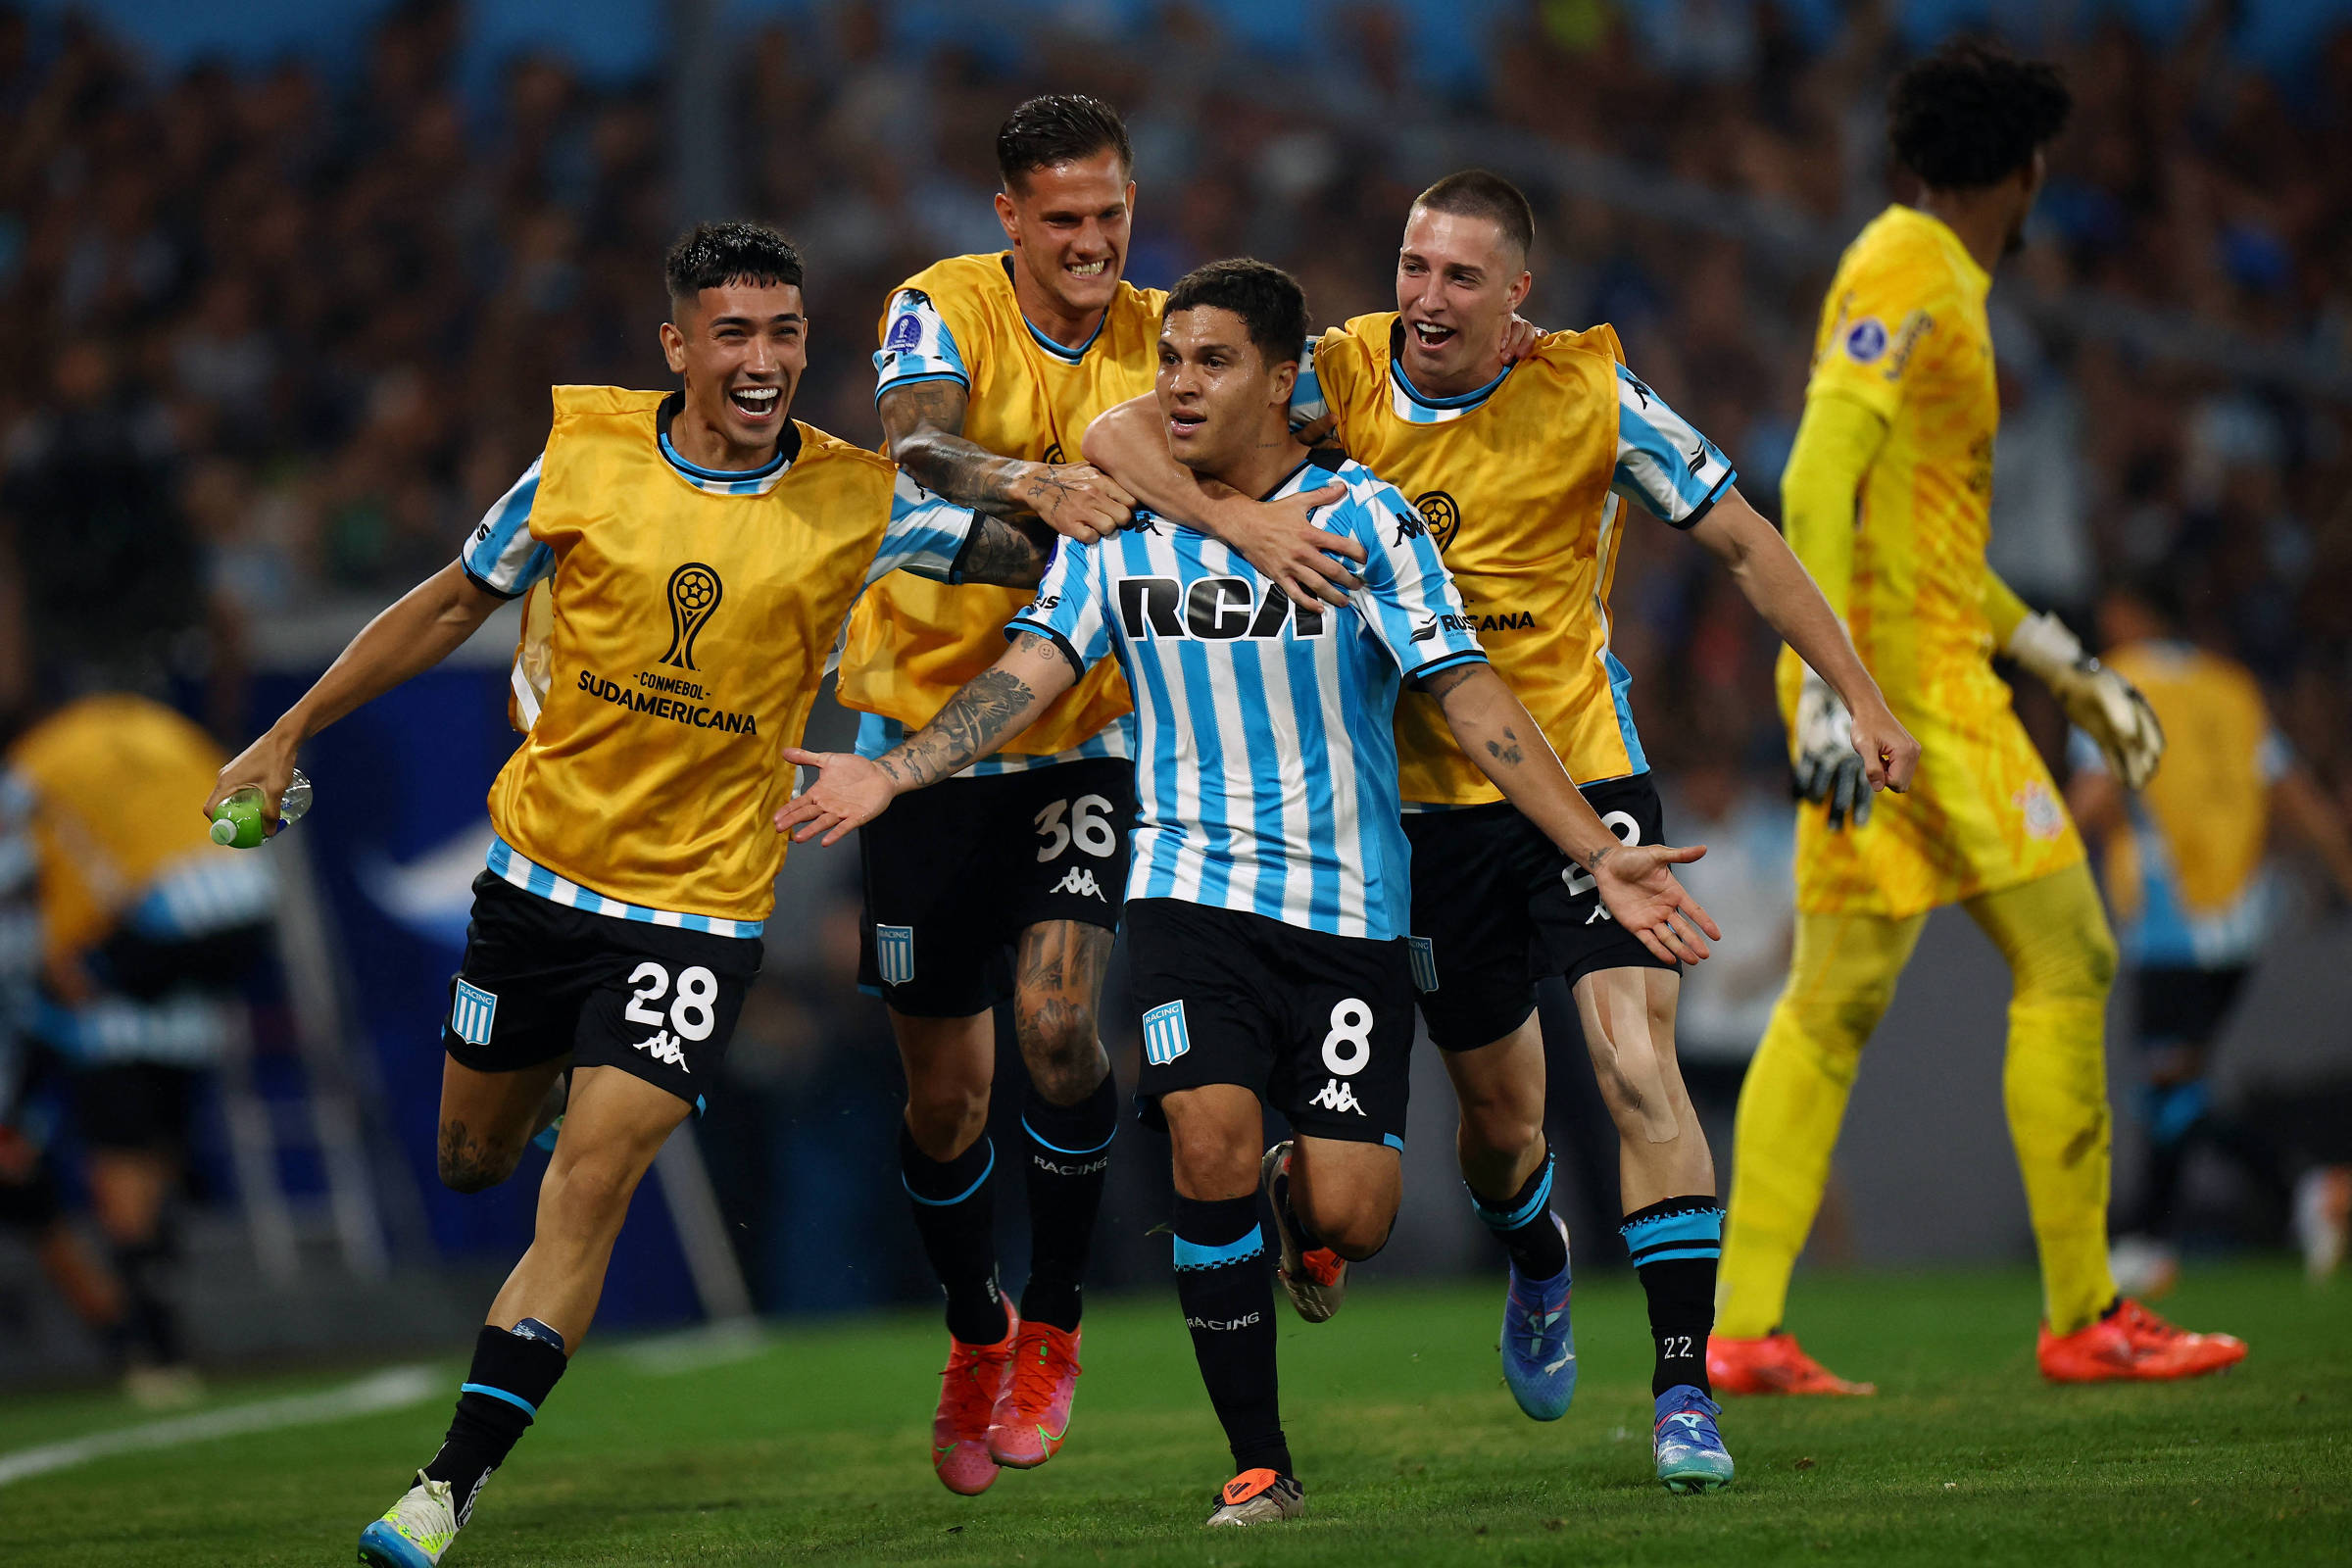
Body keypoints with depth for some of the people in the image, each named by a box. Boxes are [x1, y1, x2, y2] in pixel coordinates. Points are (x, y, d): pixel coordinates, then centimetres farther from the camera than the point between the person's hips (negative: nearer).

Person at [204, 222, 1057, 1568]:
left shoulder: (857, 501, -7)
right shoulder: (587, 457, -5)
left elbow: (1034, 554, 0)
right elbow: (454, 603, 8)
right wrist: (291, 735, 12)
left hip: (701, 907, -2)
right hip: (539, 865, 2)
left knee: (587, 1191, -14)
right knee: (475, 1158, 17)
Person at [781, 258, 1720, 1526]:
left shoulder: (1360, 515, -4)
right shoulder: (1119, 524, 4)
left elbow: (1469, 695, -6)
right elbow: (1034, 669, 1)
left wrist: (1598, 854, -12)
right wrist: (889, 773, -14)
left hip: (1348, 904, -1)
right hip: (1191, 885, 1)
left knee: (1348, 1219, -11)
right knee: (1209, 1137, -21)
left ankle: (1299, 1195, 31)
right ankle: (1260, 1467, -6)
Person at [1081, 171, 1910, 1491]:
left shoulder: (1591, 394, -10)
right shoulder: (1342, 379, -7)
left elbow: (1741, 540, -1)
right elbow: (1117, 433, -14)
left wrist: (1863, 699, -3)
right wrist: (1240, 521, -31)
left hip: (1585, 774, -2)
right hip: (1432, 799, 2)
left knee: (1637, 1061, -19)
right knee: (1500, 1108, 12)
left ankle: (1684, 1388, -15)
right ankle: (1537, 1262, 48)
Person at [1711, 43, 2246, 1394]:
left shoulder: (1939, 284, 21)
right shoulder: (1908, 272, -9)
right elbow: (1818, 481, -20)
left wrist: (2069, 667, 26)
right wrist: (1828, 686, -27)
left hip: (1906, 669, 9)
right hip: (1909, 674, -9)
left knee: (1836, 998, 5)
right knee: (2064, 959, -5)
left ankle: (1745, 1327, 2)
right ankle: (2084, 1314, -3)